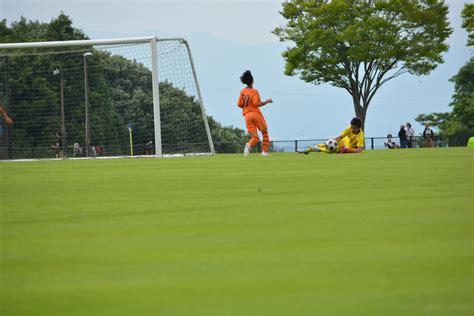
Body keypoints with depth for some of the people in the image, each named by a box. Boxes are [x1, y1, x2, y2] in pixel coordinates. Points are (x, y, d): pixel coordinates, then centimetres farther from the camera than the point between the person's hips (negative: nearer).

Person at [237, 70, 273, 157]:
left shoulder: (243, 91, 7)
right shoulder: (254, 91, -8)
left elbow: (239, 104, 6)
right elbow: (257, 103, -19)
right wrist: (267, 101, -5)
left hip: (247, 115, 4)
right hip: (256, 113, -4)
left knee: (255, 137, 4)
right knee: (265, 132, 17)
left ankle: (249, 145, -28)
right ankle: (265, 151, 11)